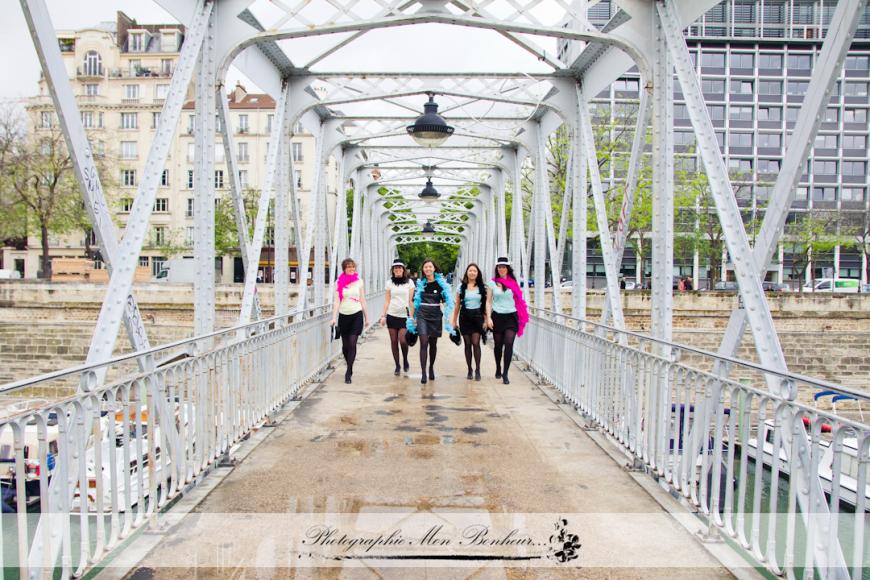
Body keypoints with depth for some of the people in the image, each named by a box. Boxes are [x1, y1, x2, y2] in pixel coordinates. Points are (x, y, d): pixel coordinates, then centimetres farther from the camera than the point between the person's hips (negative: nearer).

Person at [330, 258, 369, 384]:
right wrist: (334, 317, -13)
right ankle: (350, 368, 30)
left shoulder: (359, 281, 4)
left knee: (352, 344, -9)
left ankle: (348, 372, -5)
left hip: (356, 315, -1)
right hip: (344, 316, 1)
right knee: (345, 345, 8)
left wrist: (366, 317, 12)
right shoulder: (339, 282, 1)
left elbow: (362, 300, 10)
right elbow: (336, 301, -3)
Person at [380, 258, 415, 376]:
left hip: (404, 316, -2)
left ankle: (405, 360, 12)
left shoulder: (409, 282, 2)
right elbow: (387, 300, 10)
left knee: (402, 340, -15)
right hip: (392, 315, 2)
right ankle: (397, 366, 14)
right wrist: (384, 315, 5)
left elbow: (411, 300, 2)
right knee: (394, 341, 3)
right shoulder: (390, 282, 7)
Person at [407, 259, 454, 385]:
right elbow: (416, 301, 13)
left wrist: (448, 317, -8)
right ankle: (423, 373, -11)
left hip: (435, 315, 0)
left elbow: (448, 301, -1)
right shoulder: (420, 283, 6)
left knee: (433, 343, 10)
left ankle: (431, 368, 31)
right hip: (422, 315, 0)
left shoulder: (441, 283, -1)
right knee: (424, 343, -10)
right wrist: (413, 317, 13)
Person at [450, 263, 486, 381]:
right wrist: (454, 320, 7)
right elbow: (457, 305, 8)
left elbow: (485, 304, 5)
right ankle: (469, 370, 14)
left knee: (476, 343, -10)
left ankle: (477, 370, 0)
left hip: (477, 316, -1)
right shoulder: (462, 287, 6)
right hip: (465, 316, 1)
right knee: (467, 344, 5)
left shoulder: (482, 287, 5)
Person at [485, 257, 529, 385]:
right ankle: (498, 369, 31)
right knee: (498, 345, 10)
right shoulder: (492, 283, 3)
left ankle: (505, 374, -11)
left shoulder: (513, 282, 5)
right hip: (497, 317, 0)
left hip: (511, 317, 0)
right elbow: (488, 302, 4)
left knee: (509, 343, -13)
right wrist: (488, 317, -6)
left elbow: (519, 300, 11)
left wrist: (522, 317, 7)